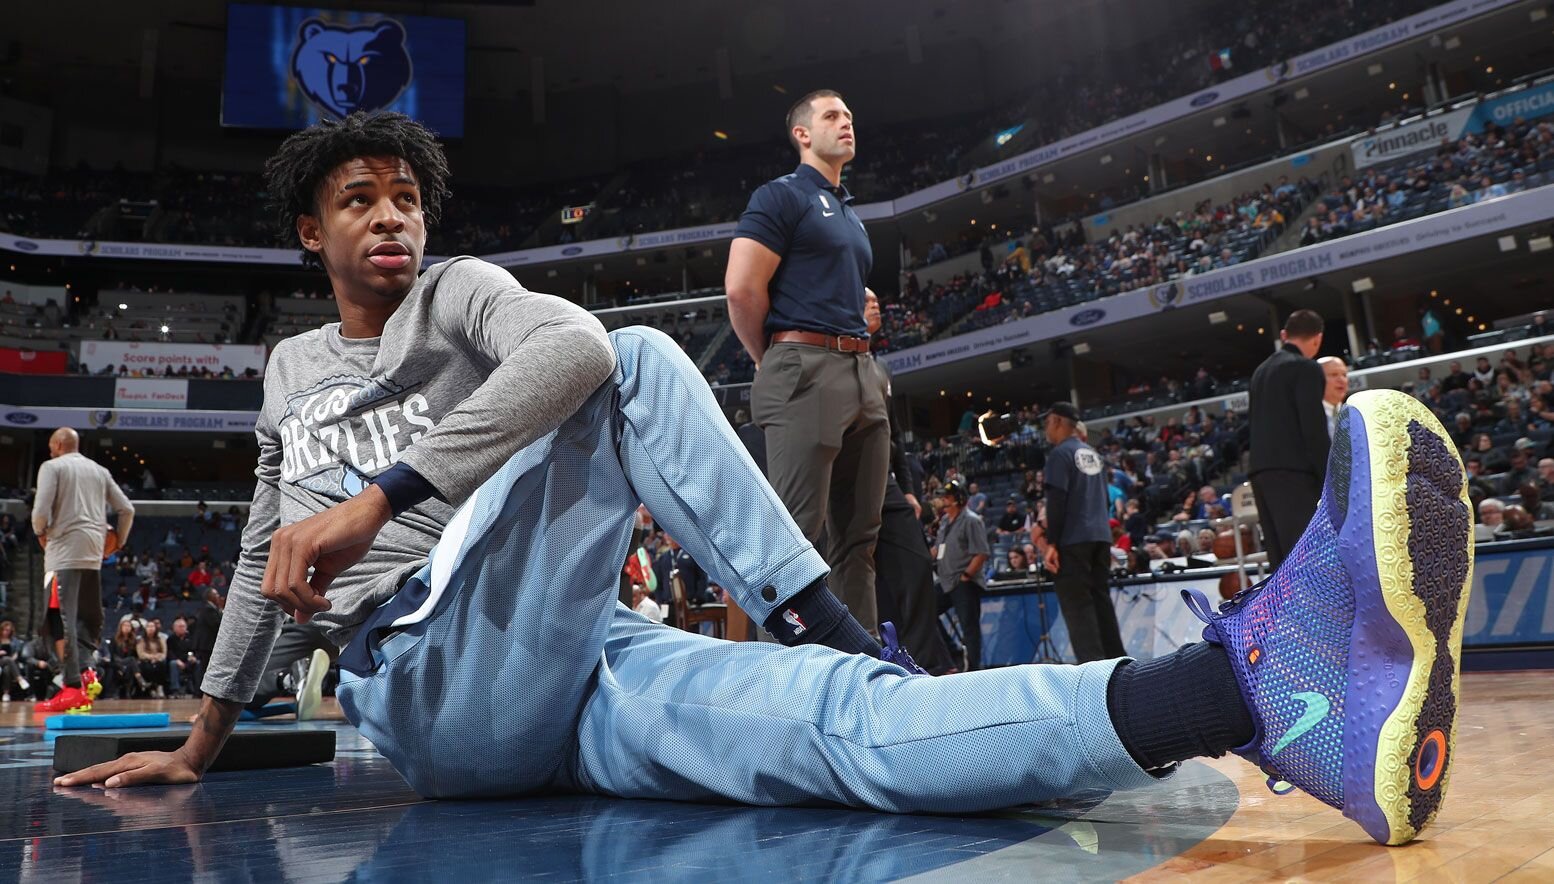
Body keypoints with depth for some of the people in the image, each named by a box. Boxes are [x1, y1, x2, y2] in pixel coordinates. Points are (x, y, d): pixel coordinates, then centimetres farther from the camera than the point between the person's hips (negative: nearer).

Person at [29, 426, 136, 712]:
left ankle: (73, 688, -11)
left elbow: (41, 510, -11)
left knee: (63, 618, -7)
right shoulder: (99, 470, 17)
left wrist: (40, 533, 8)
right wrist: (120, 541, 26)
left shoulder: (52, 466, 0)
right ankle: (84, 674, -4)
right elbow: (127, 510, 13)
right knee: (89, 617, 13)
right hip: (93, 552, 6)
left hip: (65, 549, -6)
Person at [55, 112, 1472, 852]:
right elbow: (269, 564, 32)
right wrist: (201, 743, 34)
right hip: (434, 691, 0)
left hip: (579, 677, 1)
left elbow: (564, 348, -8)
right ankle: (826, 634, -33)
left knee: (833, 723, -28)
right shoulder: (288, 370, 25)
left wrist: (375, 500, -9)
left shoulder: (458, 290, 17)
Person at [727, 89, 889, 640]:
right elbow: (742, 289, -9)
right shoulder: (781, 196, 1)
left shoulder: (850, 215, 26)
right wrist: (774, 366, 0)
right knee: (798, 531, -12)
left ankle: (863, 653, 11)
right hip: (806, 373, -8)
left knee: (858, 534, 7)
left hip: (863, 374, 9)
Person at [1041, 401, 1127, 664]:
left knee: (1076, 603, -7)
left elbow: (1057, 501, -15)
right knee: (1101, 598, 12)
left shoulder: (1060, 453, -7)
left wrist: (1052, 543, -15)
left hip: (1073, 541, -8)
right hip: (1101, 536, 8)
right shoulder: (1093, 453, 18)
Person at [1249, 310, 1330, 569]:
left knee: (1282, 558, 8)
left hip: (1262, 472, 8)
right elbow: (1315, 430, -13)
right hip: (1294, 473, -8)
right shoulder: (1306, 368, -5)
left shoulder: (1261, 370, 19)